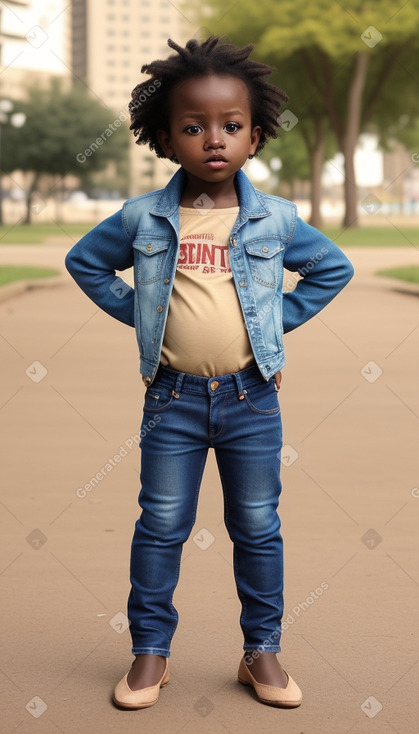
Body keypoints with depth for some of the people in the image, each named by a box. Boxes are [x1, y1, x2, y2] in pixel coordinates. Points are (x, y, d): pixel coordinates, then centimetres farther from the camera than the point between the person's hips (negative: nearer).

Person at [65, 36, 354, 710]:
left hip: (252, 399, 1)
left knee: (258, 529, 9)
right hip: (173, 399, 0)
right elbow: (85, 262, 12)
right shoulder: (143, 218, -3)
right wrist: (135, 313, 3)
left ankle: (262, 651, 23)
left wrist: (280, 319, 3)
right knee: (161, 527, 7)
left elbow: (333, 269, 12)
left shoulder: (275, 219, -2)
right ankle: (150, 652, 20)